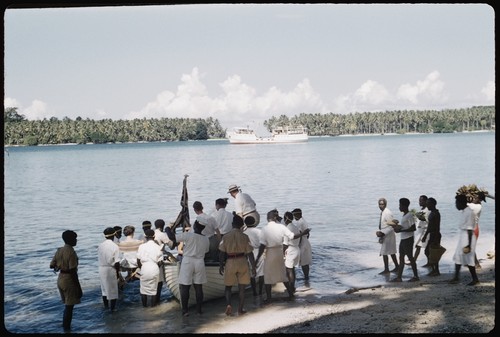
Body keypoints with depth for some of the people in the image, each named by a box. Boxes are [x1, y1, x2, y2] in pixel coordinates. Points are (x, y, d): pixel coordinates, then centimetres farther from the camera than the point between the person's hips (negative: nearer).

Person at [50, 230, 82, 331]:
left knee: (67, 305, 21)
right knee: (69, 306, 3)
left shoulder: (59, 250, 4)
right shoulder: (71, 252, -20)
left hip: (60, 279, 8)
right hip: (69, 280, -8)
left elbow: (52, 265, 9)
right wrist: (79, 287, -16)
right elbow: (73, 271, -21)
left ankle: (65, 326, 31)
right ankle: (67, 328, 11)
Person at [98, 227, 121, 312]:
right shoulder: (115, 246, -15)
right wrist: (118, 272, -4)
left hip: (102, 268, 5)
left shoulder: (100, 245, -2)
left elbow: (99, 258, 4)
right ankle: (112, 308, 16)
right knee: (113, 289, 9)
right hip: (111, 269, -5)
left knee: (104, 288, 19)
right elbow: (117, 262, -14)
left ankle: (106, 306, 31)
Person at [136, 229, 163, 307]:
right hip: (154, 269, 0)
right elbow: (160, 262, -3)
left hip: (144, 268, 0)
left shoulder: (142, 246, -4)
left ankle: (144, 304, 22)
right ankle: (153, 305, 16)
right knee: (154, 288, 11)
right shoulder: (158, 247, -3)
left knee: (144, 287, 14)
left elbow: (138, 260, -2)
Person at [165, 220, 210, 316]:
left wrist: (168, 229, 5)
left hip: (188, 262, -4)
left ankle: (185, 310, 2)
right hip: (200, 263, 4)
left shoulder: (188, 235, -13)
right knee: (198, 287, 9)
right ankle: (199, 309, 11)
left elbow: (172, 237, -13)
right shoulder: (206, 239, 3)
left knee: (184, 287, 3)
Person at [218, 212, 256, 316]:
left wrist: (221, 266, 6)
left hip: (230, 262, 0)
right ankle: (240, 309, 14)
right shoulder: (244, 237, -6)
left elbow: (222, 253, -4)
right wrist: (253, 267, 1)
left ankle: (228, 304, -8)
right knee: (241, 287, 11)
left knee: (228, 286, 13)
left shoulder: (226, 236, -6)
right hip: (242, 262, 0)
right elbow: (250, 253, -5)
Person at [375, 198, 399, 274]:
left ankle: (386, 269, 4)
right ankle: (397, 267, 27)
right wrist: (379, 232, 5)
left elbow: (391, 226, -22)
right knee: (391, 252, 17)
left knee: (384, 253, -4)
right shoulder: (382, 212, 8)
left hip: (388, 236, -9)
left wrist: (382, 233, -22)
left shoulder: (387, 213, -20)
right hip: (384, 235, 9)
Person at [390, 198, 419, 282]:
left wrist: (401, 230, -23)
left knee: (410, 257, -2)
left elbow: (413, 228, -21)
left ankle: (416, 276, 8)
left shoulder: (409, 216, -16)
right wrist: (398, 227, 5)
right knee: (401, 258, 9)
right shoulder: (404, 215, 14)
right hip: (403, 239, 10)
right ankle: (399, 277, 12)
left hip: (408, 239, -10)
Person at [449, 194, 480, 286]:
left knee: (468, 258, -2)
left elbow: (470, 230, -21)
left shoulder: (469, 213, -20)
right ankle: (456, 277, 20)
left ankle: (475, 279, 10)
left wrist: (469, 245, -22)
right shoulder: (463, 212, 9)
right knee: (458, 256, 12)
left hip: (467, 237, -10)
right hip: (462, 236, 10)